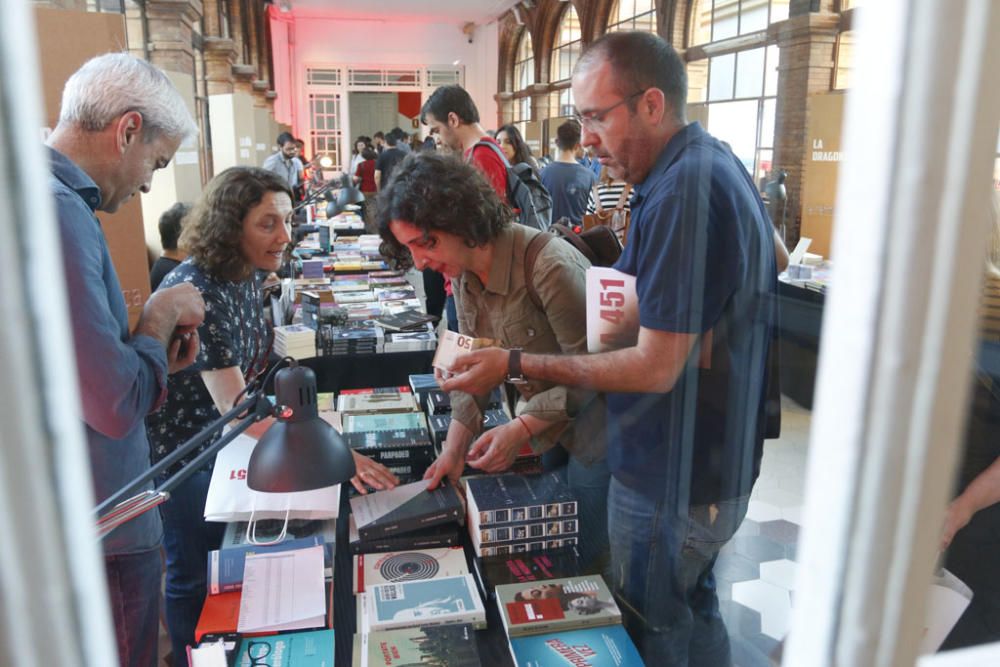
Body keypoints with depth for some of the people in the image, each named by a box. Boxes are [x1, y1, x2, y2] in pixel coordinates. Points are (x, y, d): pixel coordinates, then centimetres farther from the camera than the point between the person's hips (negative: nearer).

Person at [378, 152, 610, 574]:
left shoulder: (550, 267, -29)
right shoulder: (463, 274, -2)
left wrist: (520, 429, -25)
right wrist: (453, 450, -4)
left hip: (590, 431, -7)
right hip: (540, 429, 7)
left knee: (583, 558, 7)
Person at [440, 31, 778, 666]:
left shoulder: (682, 195, -26)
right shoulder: (712, 163, 6)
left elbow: (655, 368, -26)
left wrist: (515, 365, -21)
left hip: (671, 484, -10)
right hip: (715, 462, 10)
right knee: (695, 610, 27)